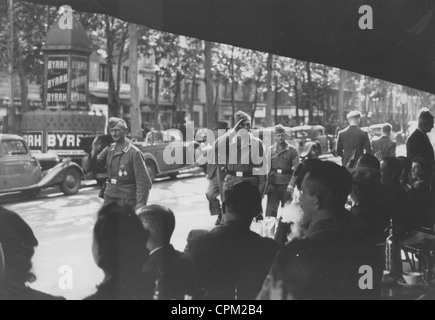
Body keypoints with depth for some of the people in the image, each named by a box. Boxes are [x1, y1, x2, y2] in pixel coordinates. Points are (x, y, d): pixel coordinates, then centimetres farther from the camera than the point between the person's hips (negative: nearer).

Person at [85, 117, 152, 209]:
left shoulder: (134, 153, -10)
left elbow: (144, 182, -13)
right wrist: (94, 152, -11)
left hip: (127, 201, -5)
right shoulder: (109, 150, 8)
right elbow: (89, 168, 8)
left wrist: (140, 206, -20)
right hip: (109, 198, 6)